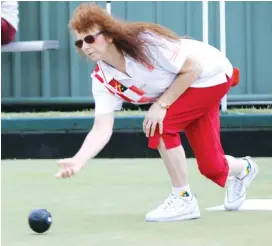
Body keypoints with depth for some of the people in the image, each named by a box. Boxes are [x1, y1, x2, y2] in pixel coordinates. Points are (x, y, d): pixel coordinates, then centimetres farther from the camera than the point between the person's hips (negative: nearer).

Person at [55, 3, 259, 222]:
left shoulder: (144, 42, -34)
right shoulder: (103, 80, -15)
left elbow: (192, 68, -27)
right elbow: (102, 129, -21)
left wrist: (161, 105, -29)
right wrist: (78, 161, -37)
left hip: (212, 76, -6)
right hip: (188, 90, 6)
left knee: (160, 126, -25)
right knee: (211, 167, 5)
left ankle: (183, 199, -10)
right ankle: (244, 169, 43)